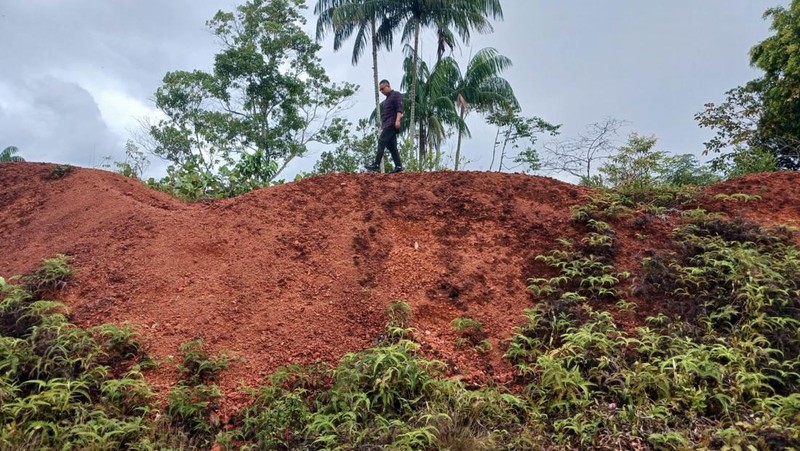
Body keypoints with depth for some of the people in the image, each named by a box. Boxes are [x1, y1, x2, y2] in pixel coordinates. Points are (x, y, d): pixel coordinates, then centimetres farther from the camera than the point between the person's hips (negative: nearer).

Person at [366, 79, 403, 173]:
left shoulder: (396, 95, -1)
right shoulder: (387, 99, 26)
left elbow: (399, 109, -14)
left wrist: (397, 120, -25)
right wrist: (382, 125, 23)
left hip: (391, 124, -10)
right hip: (387, 125, 10)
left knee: (381, 142, -16)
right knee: (391, 146, 4)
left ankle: (376, 164, -20)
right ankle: (398, 166, 3)